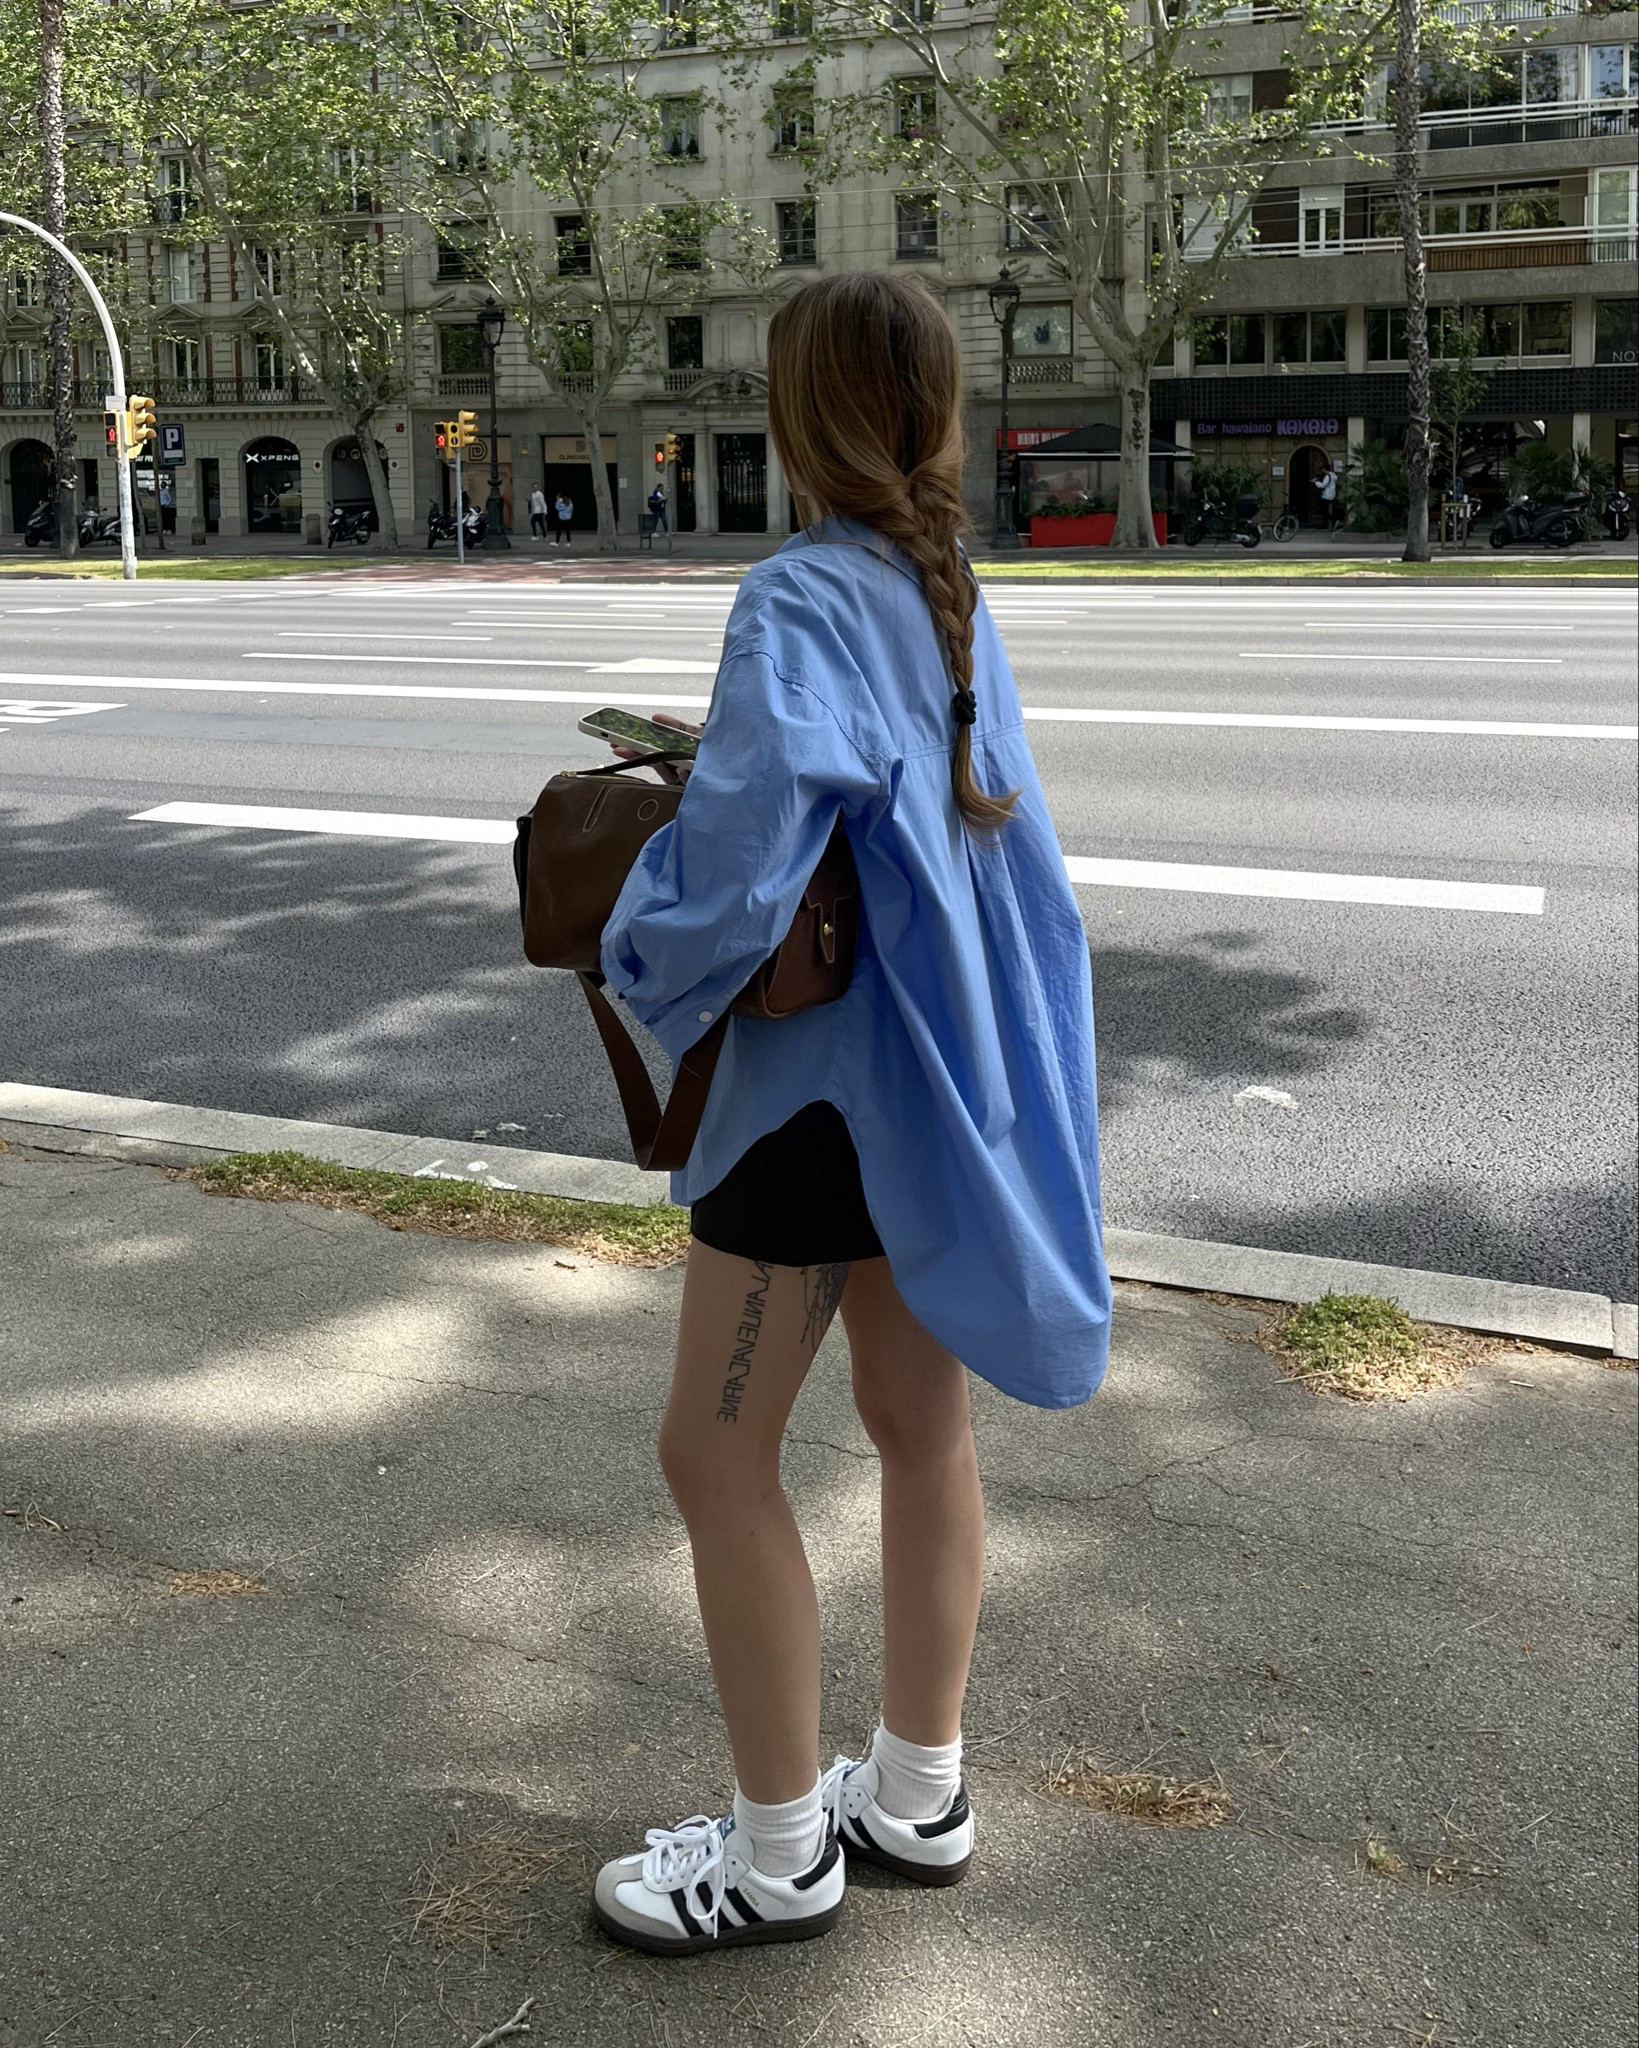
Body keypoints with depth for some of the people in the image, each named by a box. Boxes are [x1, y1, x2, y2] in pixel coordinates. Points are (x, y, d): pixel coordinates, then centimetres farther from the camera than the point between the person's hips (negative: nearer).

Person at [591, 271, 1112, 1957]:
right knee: (919, 1428, 16)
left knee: (714, 1452, 4)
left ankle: (779, 1854, 18)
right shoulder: (950, 596, 8)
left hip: (828, 1077, -9)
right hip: (945, 1068, 9)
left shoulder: (801, 602, -19)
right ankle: (919, 1794, 33)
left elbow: (744, 859, -31)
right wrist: (712, 745, 8)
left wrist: (642, 977, -13)